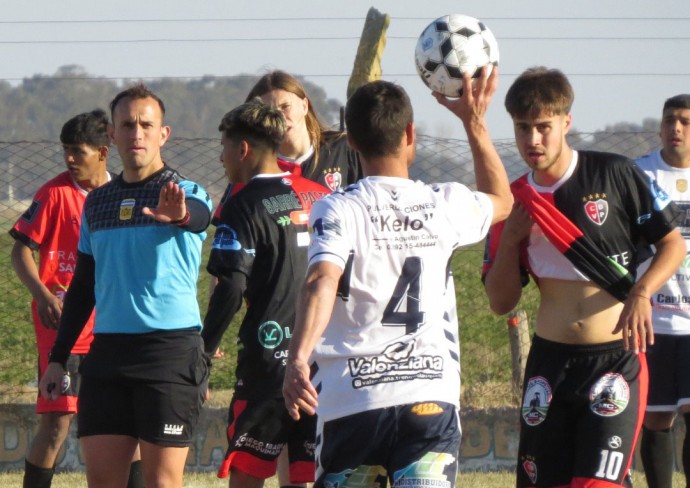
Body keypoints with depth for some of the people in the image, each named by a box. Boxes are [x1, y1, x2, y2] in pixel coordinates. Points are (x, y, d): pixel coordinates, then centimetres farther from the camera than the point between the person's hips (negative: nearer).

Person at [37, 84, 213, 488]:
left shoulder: (187, 194, -2)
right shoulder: (97, 203, 14)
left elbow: (198, 215, -28)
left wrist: (179, 215, -52)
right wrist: (58, 357, 17)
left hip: (172, 347, -5)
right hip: (108, 349, 5)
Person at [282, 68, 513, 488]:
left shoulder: (338, 210, -4)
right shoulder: (443, 206, 7)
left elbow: (322, 283, -22)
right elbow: (501, 200, 31)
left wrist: (298, 358, -33)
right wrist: (475, 121, 33)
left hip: (351, 400, -1)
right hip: (431, 396, 1)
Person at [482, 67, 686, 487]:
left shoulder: (614, 175, -4)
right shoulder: (514, 202, 7)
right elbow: (501, 303, 9)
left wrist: (641, 294, -17)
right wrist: (508, 240, -7)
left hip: (616, 357, -4)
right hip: (550, 362, 4)